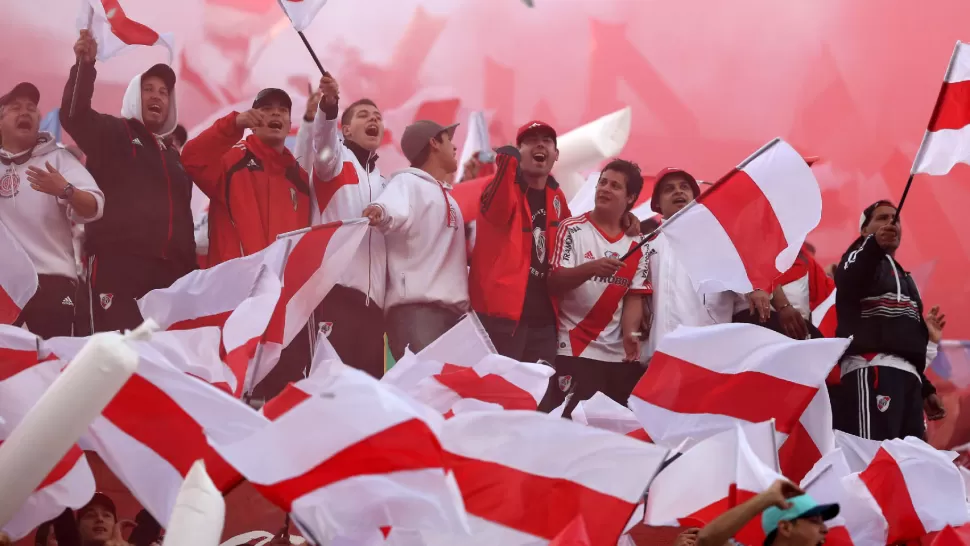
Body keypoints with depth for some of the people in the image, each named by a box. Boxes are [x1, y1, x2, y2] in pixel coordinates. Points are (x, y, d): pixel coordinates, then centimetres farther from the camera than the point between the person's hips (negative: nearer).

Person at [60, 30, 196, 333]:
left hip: (171, 270, 6)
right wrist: (85, 66, -23)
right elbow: (74, 114, -10)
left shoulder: (172, 155, 30)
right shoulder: (113, 133, 11)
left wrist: (191, 269, 20)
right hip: (118, 265, -6)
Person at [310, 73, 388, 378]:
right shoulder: (335, 160, 7)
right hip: (334, 290, -6)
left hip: (373, 301, 6)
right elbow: (324, 138, -17)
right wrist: (328, 107, -36)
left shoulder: (383, 185, 25)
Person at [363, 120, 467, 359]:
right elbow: (395, 209, -25)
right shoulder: (408, 182, -1)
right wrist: (381, 211, -47)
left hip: (452, 308, 9)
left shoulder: (447, 197, 25)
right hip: (417, 307, -9)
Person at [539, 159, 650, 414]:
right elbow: (554, 283, -10)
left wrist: (630, 333, -15)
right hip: (576, 352, -4)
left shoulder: (636, 245, 9)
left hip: (621, 355, 4)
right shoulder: (573, 229, -1)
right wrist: (591, 269, -29)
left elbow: (634, 297, 5)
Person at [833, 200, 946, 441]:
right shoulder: (862, 257, 10)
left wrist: (925, 387, 24)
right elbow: (847, 284, -17)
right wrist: (875, 244, -33)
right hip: (872, 368, -8)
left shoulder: (903, 276, 35)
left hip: (908, 374, 8)